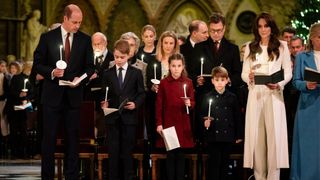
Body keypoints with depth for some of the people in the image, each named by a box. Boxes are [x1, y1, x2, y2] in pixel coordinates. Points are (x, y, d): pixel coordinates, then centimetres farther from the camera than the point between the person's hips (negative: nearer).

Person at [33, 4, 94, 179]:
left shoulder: (85, 39, 3)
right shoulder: (47, 37, -1)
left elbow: (90, 66, 7)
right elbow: (37, 63, 1)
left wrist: (80, 78, -12)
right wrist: (51, 72, -17)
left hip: (74, 95, 2)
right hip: (52, 95, -1)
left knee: (73, 137, 6)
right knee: (49, 137, 2)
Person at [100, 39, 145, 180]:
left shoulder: (136, 73, 5)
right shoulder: (108, 74, 8)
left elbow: (141, 94, 5)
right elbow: (104, 94, 9)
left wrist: (135, 104, -12)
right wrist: (104, 103, -11)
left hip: (129, 117, -1)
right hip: (112, 117, 1)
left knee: (127, 152, 3)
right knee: (113, 152, 2)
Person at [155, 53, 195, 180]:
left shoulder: (188, 82, 3)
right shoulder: (164, 83, -1)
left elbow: (192, 102, 7)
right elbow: (159, 105, -1)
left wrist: (189, 104, -17)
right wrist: (159, 124, -6)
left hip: (183, 124, 1)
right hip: (168, 123, -1)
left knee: (180, 155, 4)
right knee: (170, 154, 1)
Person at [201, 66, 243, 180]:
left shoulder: (232, 97, 4)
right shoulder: (208, 97, 1)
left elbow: (237, 117, 6)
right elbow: (202, 115, 2)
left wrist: (239, 135, 5)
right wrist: (205, 122, -20)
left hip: (228, 136, 2)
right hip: (213, 136, -2)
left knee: (225, 163, 9)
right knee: (214, 163, -1)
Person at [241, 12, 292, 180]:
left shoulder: (281, 46, 6)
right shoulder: (250, 47, 12)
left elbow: (288, 72, 4)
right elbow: (244, 73, 10)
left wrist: (279, 84, -14)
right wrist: (249, 77, -12)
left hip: (274, 95, -2)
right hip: (255, 94, 2)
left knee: (274, 133, -6)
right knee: (256, 134, 0)